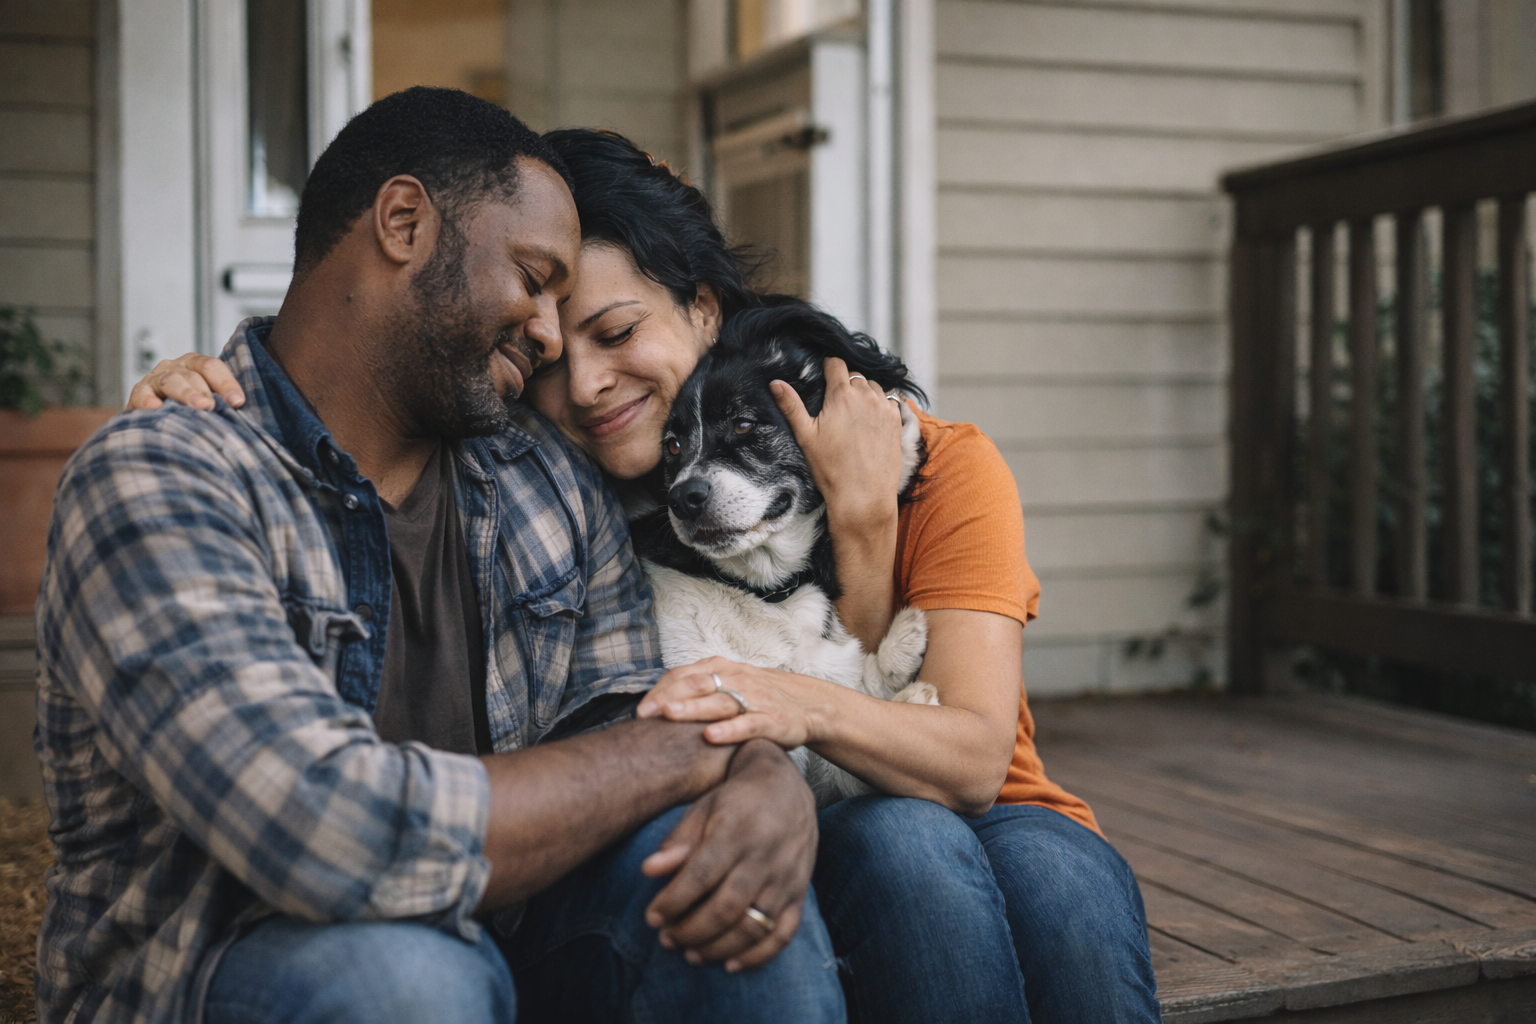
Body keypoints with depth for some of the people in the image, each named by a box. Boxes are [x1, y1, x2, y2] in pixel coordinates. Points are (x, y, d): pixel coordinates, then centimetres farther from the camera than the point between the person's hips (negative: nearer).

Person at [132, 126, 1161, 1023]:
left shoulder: (938, 467, -13)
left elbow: (977, 754, -22)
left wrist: (801, 705, -41)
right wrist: (208, 388, -26)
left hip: (997, 827, 0)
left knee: (1050, 869, -34)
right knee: (896, 841, -33)